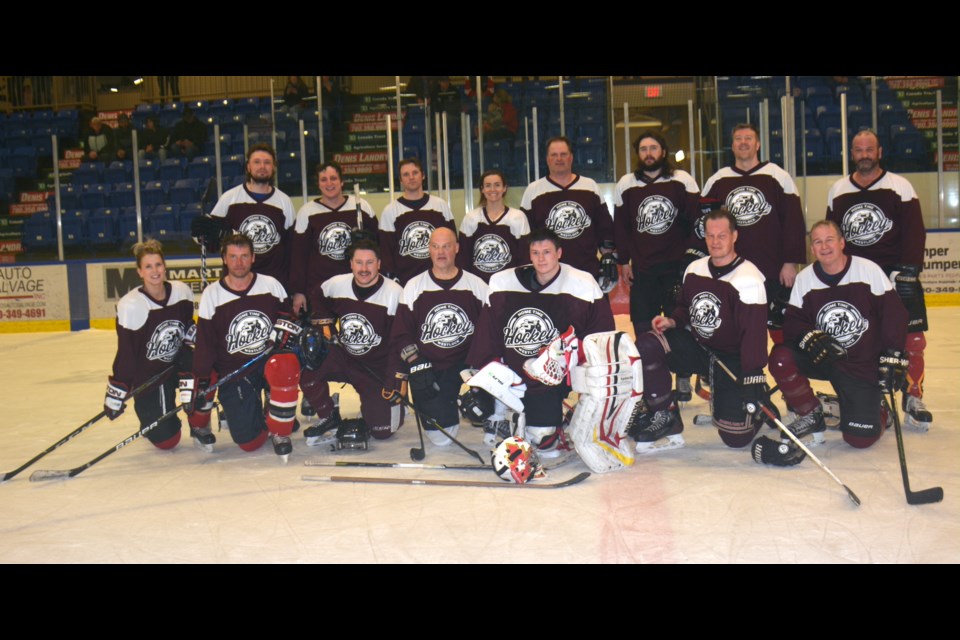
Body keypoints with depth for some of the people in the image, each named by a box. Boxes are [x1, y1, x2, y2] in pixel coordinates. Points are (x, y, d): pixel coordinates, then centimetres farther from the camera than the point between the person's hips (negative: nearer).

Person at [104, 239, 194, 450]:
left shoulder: (182, 291, -9)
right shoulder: (131, 306, -22)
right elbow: (125, 355, -17)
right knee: (166, 440, -6)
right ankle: (151, 422, 31)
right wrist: (115, 395, -16)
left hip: (178, 361, 4)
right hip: (147, 375, -4)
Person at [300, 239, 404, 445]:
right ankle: (330, 417, 4)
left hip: (378, 368, -3)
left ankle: (389, 401, 29)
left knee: (381, 430, -8)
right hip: (342, 357, 3)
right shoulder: (337, 284, -6)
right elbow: (317, 295, 18)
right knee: (304, 370, -23)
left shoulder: (395, 293, -18)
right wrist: (324, 322, 4)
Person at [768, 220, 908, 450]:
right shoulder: (804, 278, -2)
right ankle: (811, 414, -1)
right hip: (821, 359, 3)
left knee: (860, 438, -14)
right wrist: (810, 337, -27)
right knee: (780, 357, -27)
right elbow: (792, 322, -6)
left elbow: (894, 312, -8)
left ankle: (875, 410, 26)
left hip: (863, 365, -3)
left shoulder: (869, 270, -9)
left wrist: (892, 355, -14)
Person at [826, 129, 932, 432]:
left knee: (912, 339, -6)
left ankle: (913, 399, 8)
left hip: (895, 274, -2)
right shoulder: (837, 191, 10)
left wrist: (907, 270, -14)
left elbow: (914, 232, -4)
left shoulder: (900, 186, 0)